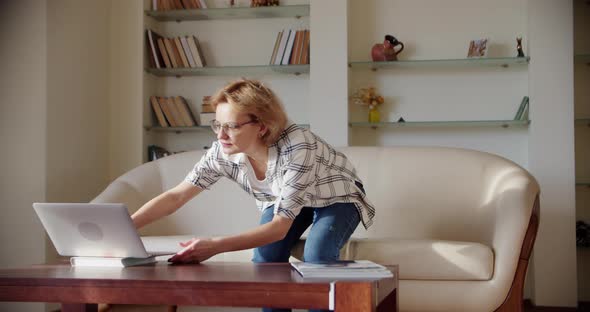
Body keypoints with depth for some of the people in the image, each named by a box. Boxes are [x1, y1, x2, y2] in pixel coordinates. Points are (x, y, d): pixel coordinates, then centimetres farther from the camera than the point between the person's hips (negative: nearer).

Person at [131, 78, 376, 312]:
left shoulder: (297, 147, -42)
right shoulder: (223, 152, -27)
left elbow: (280, 227, -41)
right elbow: (176, 196, -22)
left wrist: (215, 246, -51)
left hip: (337, 196, -4)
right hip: (284, 197, 5)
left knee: (316, 258, -28)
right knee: (265, 259, -16)